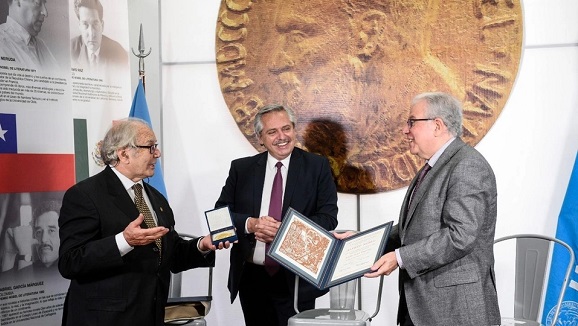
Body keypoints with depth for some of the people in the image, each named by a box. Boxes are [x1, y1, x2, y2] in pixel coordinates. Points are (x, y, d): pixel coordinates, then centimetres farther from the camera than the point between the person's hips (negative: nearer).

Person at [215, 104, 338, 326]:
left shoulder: (317, 166, 0)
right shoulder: (241, 168, 5)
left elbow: (328, 218, -6)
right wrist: (250, 224, -16)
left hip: (296, 279, -2)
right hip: (251, 277, 2)